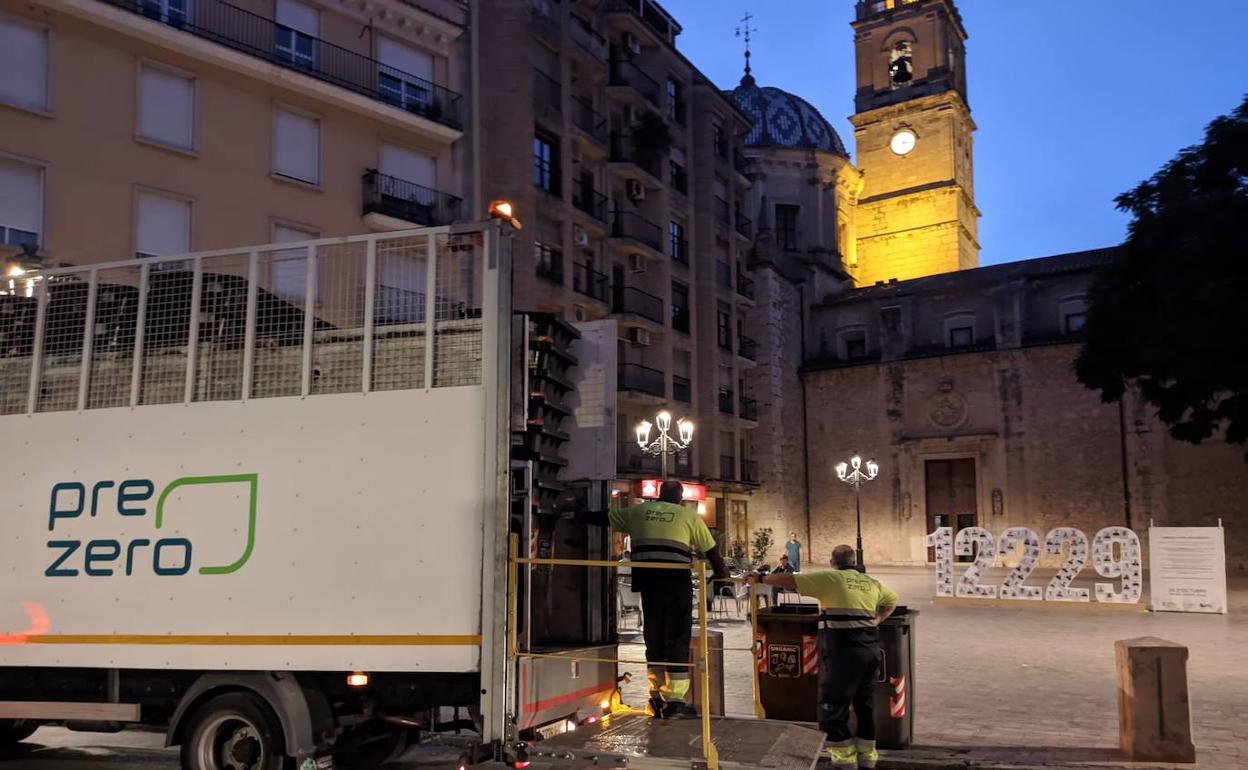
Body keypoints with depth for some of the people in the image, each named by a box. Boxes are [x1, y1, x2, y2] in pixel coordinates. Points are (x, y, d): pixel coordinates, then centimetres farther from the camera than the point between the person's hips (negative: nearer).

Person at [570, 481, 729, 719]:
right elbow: (710, 549, 10)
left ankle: (657, 698, 21)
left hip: (647, 579, 4)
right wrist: (721, 574, 24)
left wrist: (582, 516, 45)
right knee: (677, 638, 2)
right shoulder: (688, 515, 8)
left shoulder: (639, 512, 16)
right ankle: (674, 702, 0)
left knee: (653, 637, 15)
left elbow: (605, 518, 28)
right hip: (676, 580, -4)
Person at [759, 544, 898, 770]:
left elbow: (789, 581, -6)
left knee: (832, 707, 1)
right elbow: (892, 599, 34)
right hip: (870, 648, 7)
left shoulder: (829, 579, -4)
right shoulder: (872, 583, 15)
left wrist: (761, 579, 4)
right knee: (865, 705, 17)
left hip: (844, 649, -7)